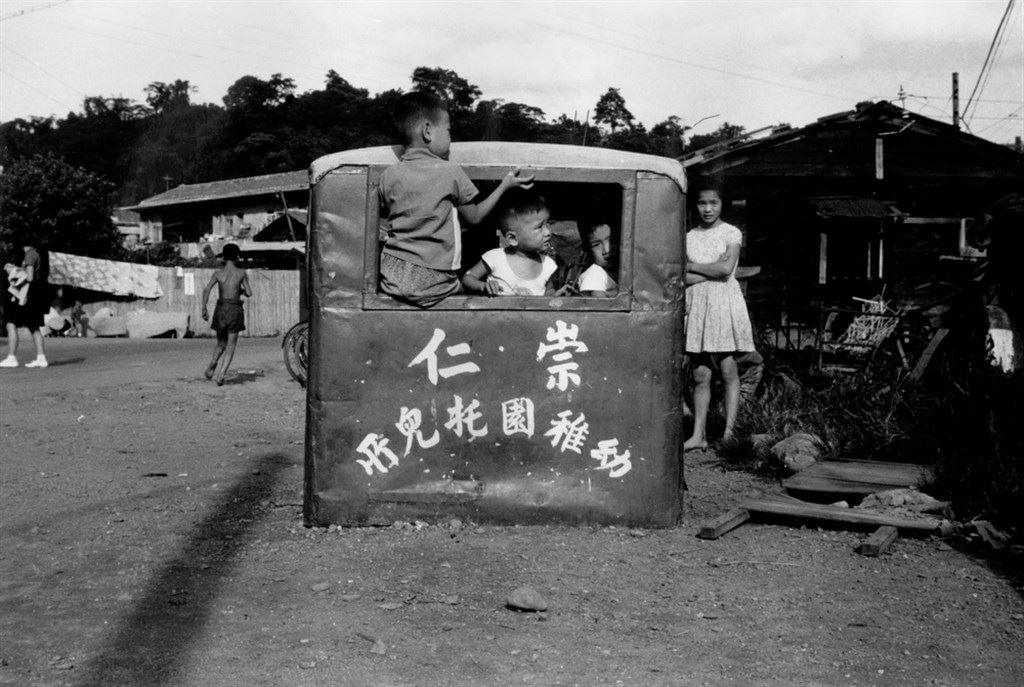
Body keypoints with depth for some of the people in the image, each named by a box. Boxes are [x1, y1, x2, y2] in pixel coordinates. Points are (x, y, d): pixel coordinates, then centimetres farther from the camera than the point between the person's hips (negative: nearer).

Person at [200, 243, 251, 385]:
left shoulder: (218, 273, 3)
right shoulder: (241, 273, 1)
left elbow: (207, 290, -10)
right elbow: (249, 293, 2)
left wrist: (204, 308, -9)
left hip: (221, 309, 2)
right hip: (235, 309, -2)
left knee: (221, 343, 21)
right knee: (230, 346, 4)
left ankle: (213, 363, -3)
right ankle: (220, 375, -6)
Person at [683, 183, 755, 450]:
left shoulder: (731, 233, 3)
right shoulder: (689, 237, 12)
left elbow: (726, 268, -12)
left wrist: (691, 267, -3)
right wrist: (712, 272, -11)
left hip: (724, 301, -3)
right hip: (697, 303, 3)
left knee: (728, 370, -4)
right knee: (700, 375, 1)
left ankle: (729, 431, -2)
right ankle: (698, 435, 2)